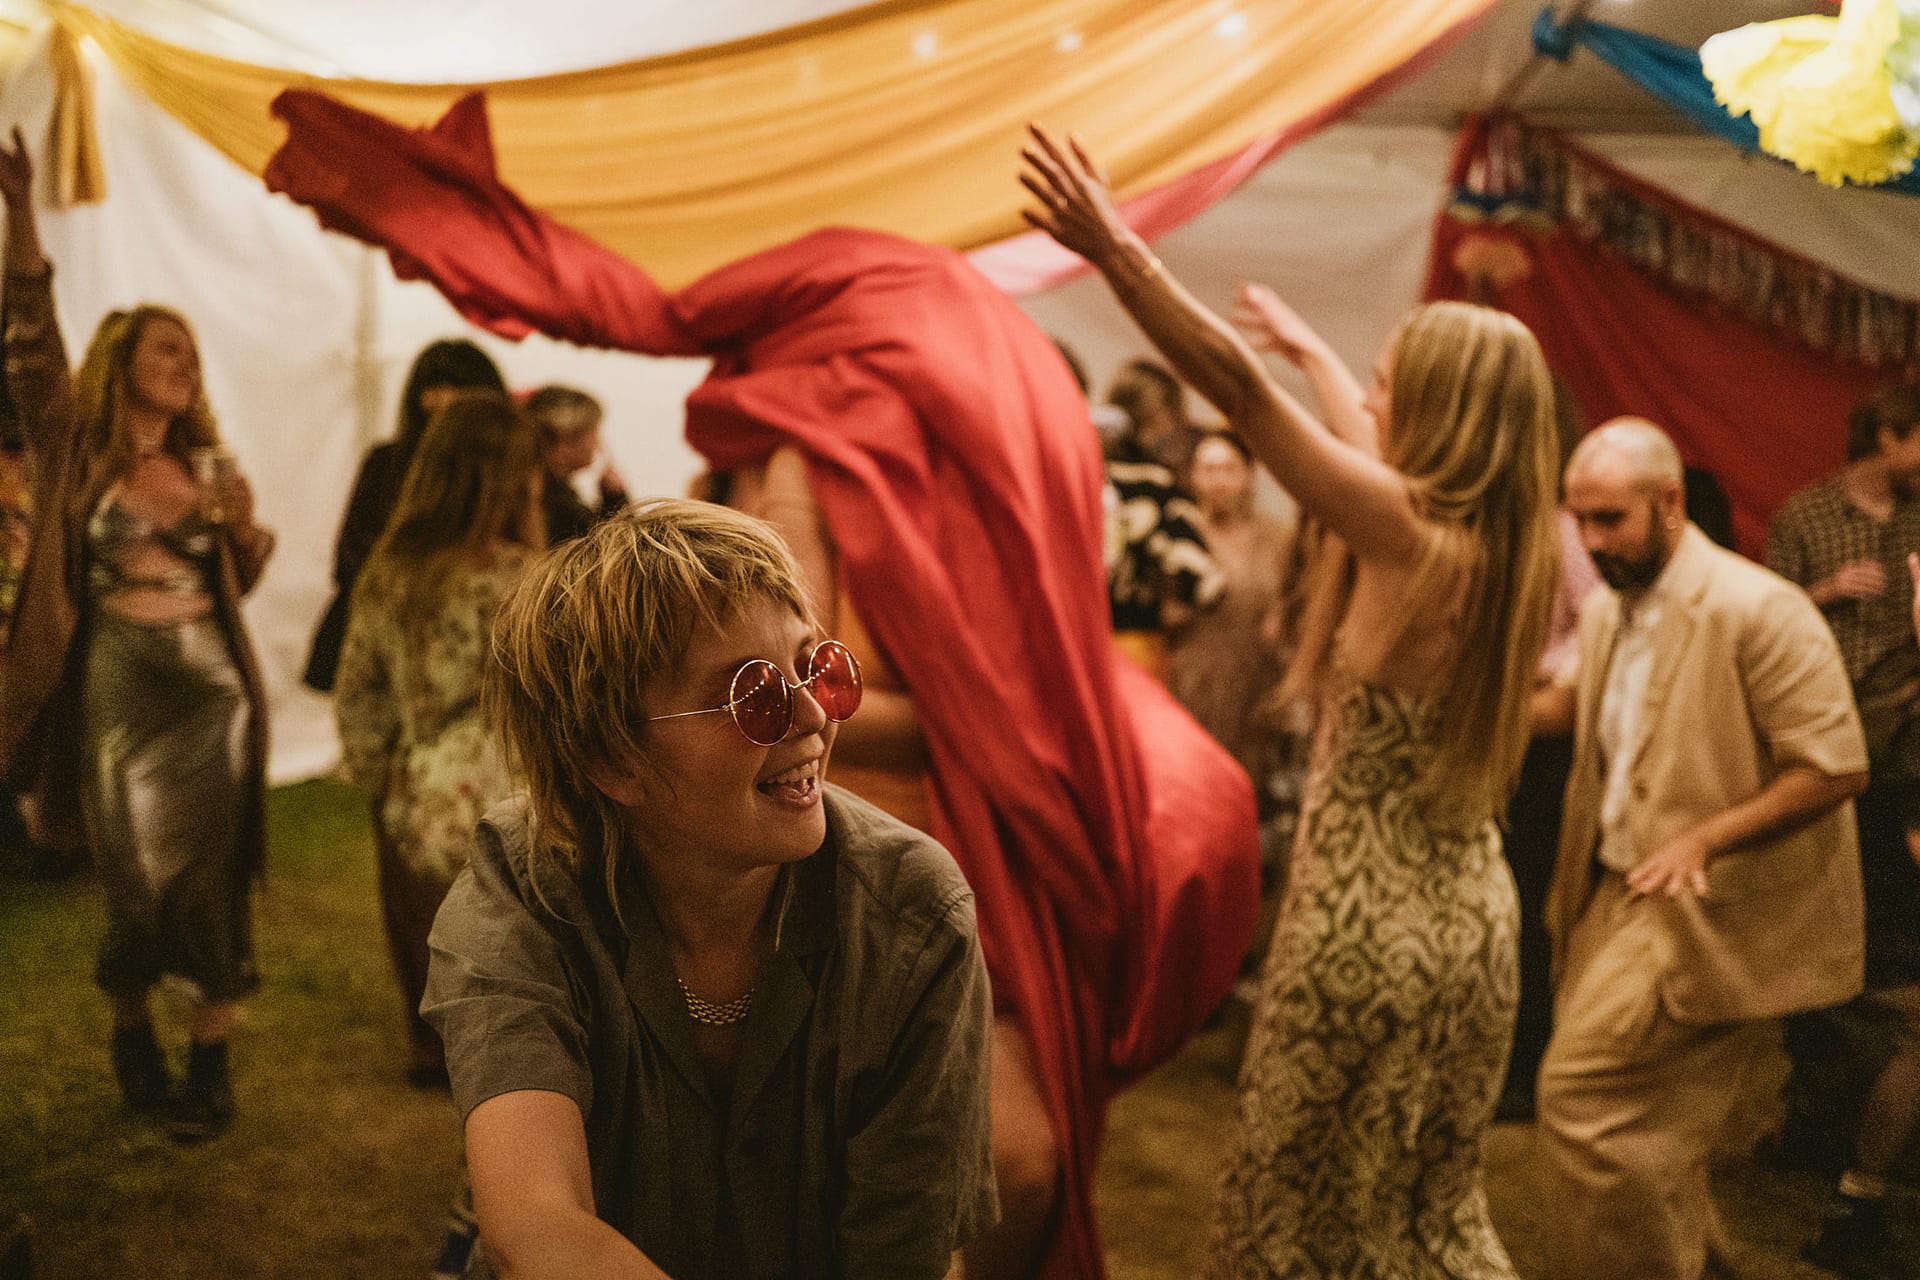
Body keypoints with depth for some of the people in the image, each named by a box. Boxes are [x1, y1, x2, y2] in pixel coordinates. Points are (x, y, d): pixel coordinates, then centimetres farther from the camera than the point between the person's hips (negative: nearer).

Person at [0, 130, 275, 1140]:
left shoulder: (205, 466, 9)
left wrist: (247, 530, -5)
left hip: (210, 686, 2)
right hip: (118, 687, -2)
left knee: (212, 877, 1)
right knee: (139, 878, 4)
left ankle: (210, 1054, 12)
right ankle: (132, 1028, 29)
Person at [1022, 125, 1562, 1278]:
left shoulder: (1409, 534, -19)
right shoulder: (1511, 549, 3)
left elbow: (1241, 389, -21)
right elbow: (1371, 438, 21)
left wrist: (1119, 252, -19)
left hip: (1370, 921, -8)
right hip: (1469, 913, 8)